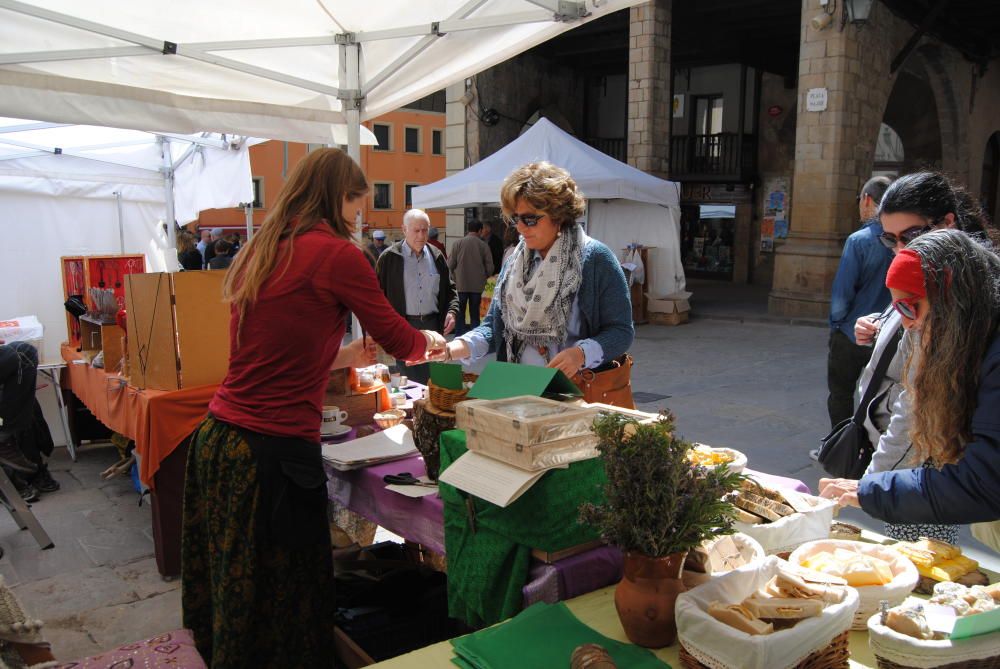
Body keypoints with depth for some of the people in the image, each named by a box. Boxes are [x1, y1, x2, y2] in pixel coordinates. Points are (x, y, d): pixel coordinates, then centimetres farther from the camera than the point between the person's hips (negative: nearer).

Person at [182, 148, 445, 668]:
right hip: (272, 452, -8)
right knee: (283, 599, 9)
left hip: (215, 440, 8)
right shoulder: (337, 254, -10)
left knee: (232, 595, 22)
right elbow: (400, 341, 1)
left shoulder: (258, 251, 11)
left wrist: (343, 356, 26)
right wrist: (432, 341, 21)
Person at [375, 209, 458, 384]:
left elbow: (449, 289, 16)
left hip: (432, 324, 4)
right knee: (409, 381, 0)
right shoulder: (389, 258, -3)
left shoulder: (436, 256, 9)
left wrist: (452, 311, -1)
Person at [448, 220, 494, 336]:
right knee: (475, 313, 11)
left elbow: (450, 265, -5)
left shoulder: (458, 243, -6)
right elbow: (490, 267, -4)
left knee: (460, 313, 9)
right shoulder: (484, 245, -5)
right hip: (477, 285, 1)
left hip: (461, 284, 0)